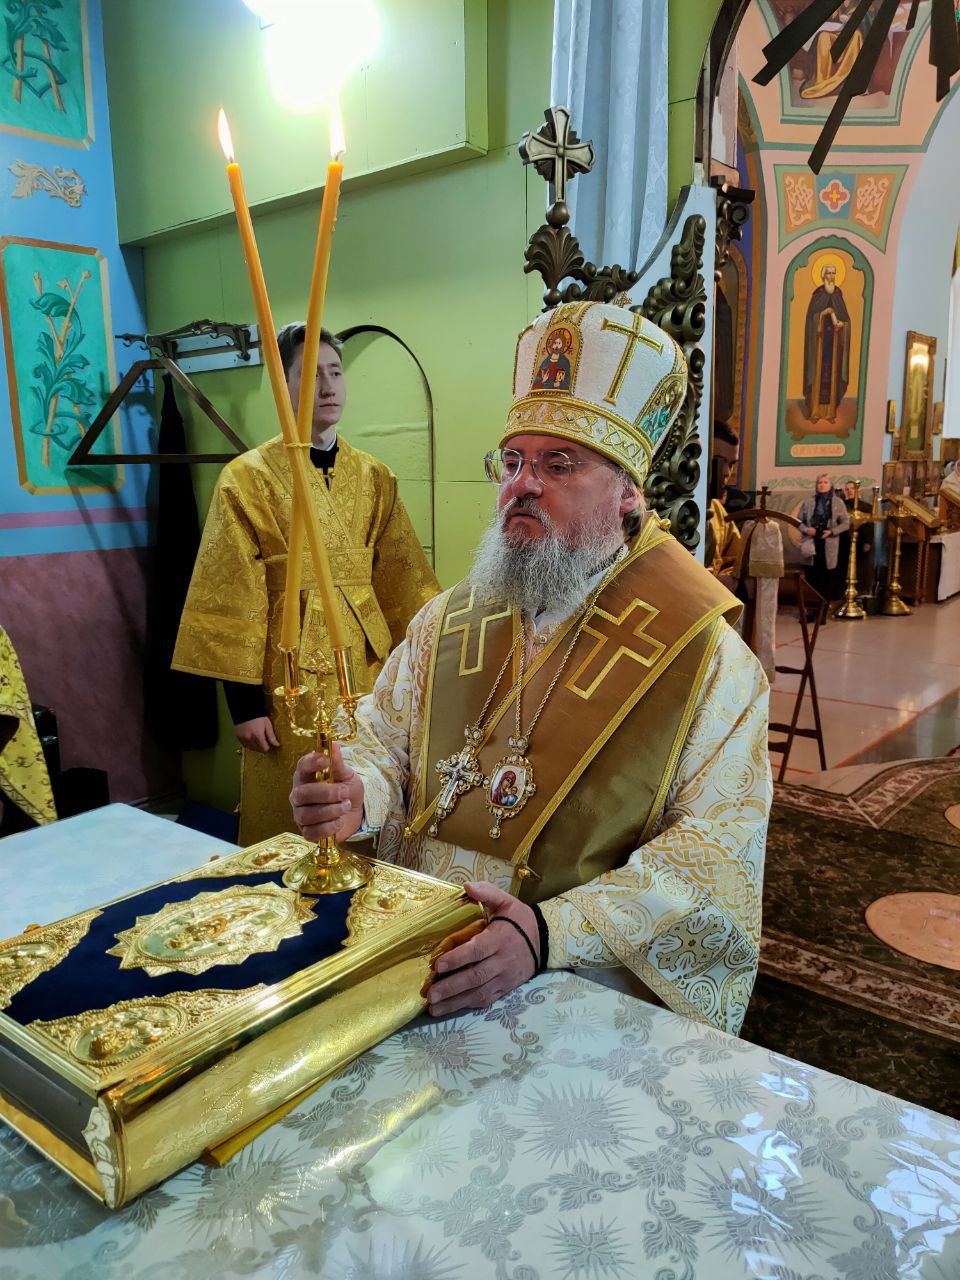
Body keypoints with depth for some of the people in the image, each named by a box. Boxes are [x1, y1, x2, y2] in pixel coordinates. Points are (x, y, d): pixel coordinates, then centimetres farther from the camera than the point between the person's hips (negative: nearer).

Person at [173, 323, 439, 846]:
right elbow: (233, 601, -7)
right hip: (291, 674, -4)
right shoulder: (247, 478, -5)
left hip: (369, 667, 4)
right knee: (289, 831, 8)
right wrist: (244, 700, -9)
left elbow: (405, 583, 9)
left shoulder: (374, 478, 7)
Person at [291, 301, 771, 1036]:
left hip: (585, 989, -3)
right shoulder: (448, 621, 11)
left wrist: (552, 933, -23)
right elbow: (385, 743, 15)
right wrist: (359, 796, -10)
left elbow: (718, 848, -11)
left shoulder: (706, 655, -5)